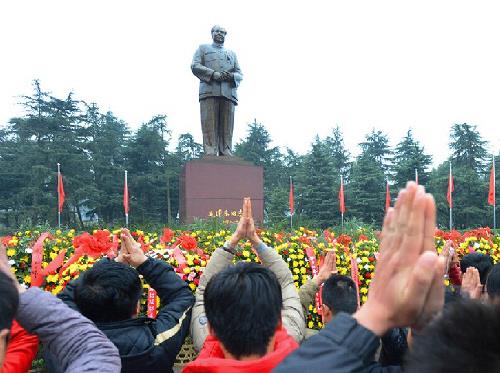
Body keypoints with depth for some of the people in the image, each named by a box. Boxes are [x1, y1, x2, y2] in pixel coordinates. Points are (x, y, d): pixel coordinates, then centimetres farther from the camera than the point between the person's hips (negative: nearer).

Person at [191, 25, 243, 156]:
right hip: (209, 91, -3)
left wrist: (232, 76, -4)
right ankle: (210, 154, -17)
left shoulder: (231, 53, 31)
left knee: (226, 127, -7)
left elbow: (240, 75, 22)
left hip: (229, 92, 3)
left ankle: (226, 153, -10)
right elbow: (195, 66, 7)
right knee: (210, 125, -13)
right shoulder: (203, 48, 24)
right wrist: (213, 74, -9)